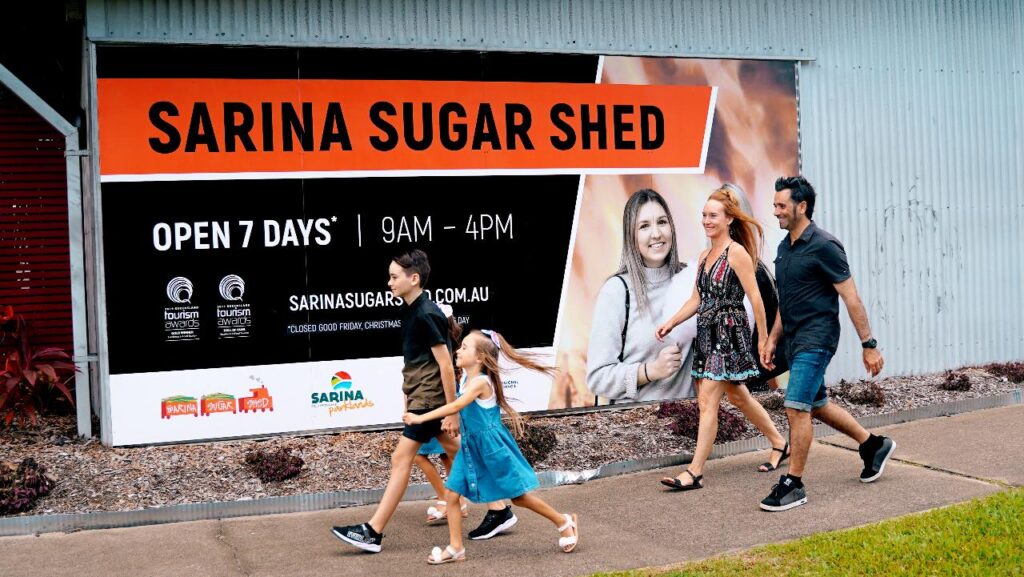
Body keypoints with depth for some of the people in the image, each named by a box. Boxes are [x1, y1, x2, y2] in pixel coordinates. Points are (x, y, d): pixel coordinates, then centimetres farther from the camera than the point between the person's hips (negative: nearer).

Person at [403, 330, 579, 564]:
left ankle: (564, 522, 22)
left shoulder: (480, 382, -22)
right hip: (471, 446, 8)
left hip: (491, 446, -8)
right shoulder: (466, 377, 2)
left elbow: (455, 407, -32)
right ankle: (455, 548, 10)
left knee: (518, 496, 3)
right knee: (452, 493, 0)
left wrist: (421, 418, -34)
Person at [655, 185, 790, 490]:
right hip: (708, 334, 9)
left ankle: (695, 472, -9)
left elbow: (755, 298, -11)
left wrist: (764, 337, -10)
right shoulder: (705, 255, 13)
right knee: (739, 396, 19)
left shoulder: (736, 252, -11)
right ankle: (779, 443, 36)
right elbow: (696, 299, 16)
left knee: (707, 401, -11)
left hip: (729, 333, -9)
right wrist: (671, 323, 5)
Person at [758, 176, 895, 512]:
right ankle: (874, 446, 37)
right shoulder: (784, 248, 11)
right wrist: (772, 339, 19)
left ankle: (793, 485, -3)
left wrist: (869, 345, -15)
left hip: (816, 339, -9)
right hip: (795, 340, 9)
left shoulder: (823, 246, -15)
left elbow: (851, 298, -14)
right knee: (817, 406, 19)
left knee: (796, 408, -12)